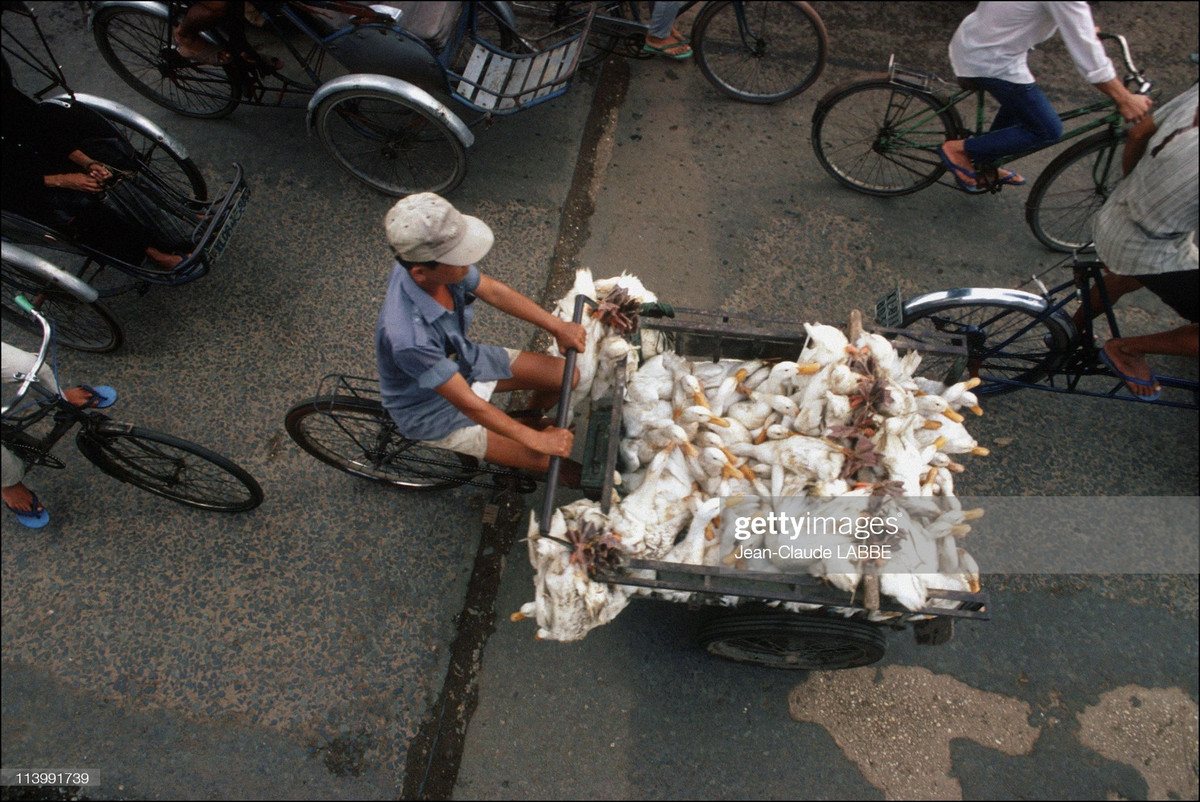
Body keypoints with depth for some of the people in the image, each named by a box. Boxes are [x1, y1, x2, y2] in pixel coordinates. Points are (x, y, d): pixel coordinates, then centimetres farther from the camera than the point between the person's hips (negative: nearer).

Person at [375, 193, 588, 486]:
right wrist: (536, 440, -24)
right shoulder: (408, 338, -42)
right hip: (434, 411, -6)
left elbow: (495, 292, -5)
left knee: (567, 375, 3)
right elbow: (469, 404, -32)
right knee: (549, 460, -7)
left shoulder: (437, 266, -23)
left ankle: (530, 416, 33)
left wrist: (557, 326, -6)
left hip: (464, 361, 6)